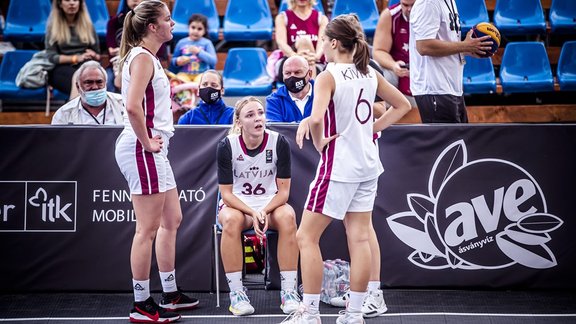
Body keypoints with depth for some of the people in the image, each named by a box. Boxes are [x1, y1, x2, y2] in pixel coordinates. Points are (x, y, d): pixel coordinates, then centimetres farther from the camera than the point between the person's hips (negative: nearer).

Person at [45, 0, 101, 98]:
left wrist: (93, 55, -7)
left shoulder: (87, 24, 18)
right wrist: (76, 58, -12)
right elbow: (51, 56, 1)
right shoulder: (53, 26, 10)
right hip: (61, 68, -2)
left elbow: (97, 54, 19)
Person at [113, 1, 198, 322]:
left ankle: (170, 295, 26)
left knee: (171, 220, 17)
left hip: (154, 150, 11)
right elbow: (133, 106, -27)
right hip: (143, 150, -11)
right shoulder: (142, 58, -14)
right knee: (148, 229, -6)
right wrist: (147, 142, -18)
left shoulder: (149, 58, 16)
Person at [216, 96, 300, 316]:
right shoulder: (227, 146, -12)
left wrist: (264, 211, -24)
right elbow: (226, 193, -9)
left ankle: (289, 293, -27)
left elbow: (283, 190, -6)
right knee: (231, 220, -36)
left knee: (287, 216, -33)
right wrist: (252, 213, -25)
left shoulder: (279, 143, -10)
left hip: (271, 202, 1)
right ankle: (236, 294, -28)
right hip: (236, 203, -1)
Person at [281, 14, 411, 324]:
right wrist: (371, 128, 13)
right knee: (359, 239, 8)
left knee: (307, 237, 3)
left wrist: (318, 143, -11)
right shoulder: (370, 74, 6)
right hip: (367, 165, 7)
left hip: (338, 166, -7)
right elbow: (402, 105, 18)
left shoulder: (328, 76, -14)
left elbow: (316, 118, -29)